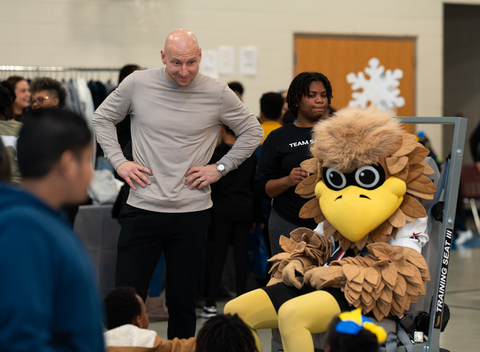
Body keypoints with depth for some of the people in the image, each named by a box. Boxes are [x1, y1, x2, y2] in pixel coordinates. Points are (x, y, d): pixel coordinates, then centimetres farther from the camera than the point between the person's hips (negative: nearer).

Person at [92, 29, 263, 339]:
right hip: (143, 208, 0)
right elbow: (103, 118, 14)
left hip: (192, 212, 0)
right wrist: (118, 162, 3)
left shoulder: (217, 93, -2)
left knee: (182, 301, 8)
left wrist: (220, 168, 2)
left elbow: (252, 132, 10)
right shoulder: (138, 84, -1)